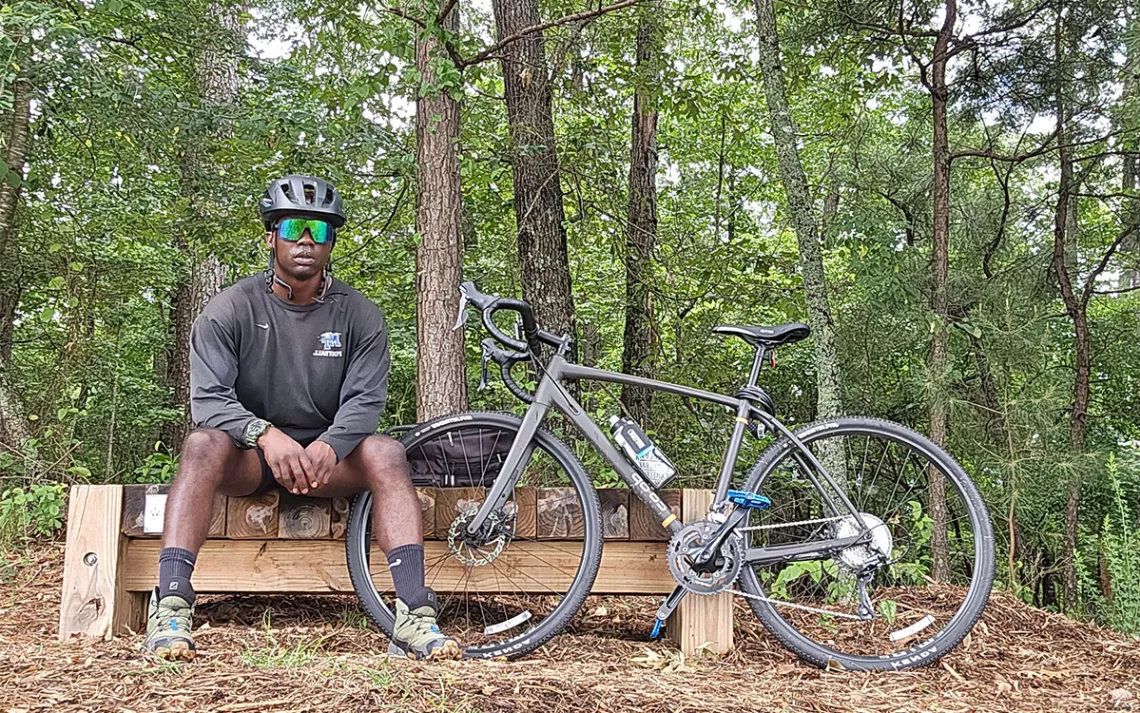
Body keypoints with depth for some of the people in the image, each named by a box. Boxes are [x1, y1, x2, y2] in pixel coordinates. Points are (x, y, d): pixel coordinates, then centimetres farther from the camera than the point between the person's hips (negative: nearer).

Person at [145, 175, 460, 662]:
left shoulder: (359, 315, -1)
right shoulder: (230, 310, -5)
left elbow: (365, 400, -9)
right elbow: (209, 398, -15)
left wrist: (328, 445, -32)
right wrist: (266, 435, -35)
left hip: (326, 453, 1)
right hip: (249, 455, -1)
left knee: (385, 453, -27)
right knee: (204, 443, -33)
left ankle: (414, 616, -34)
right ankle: (170, 606, -36)